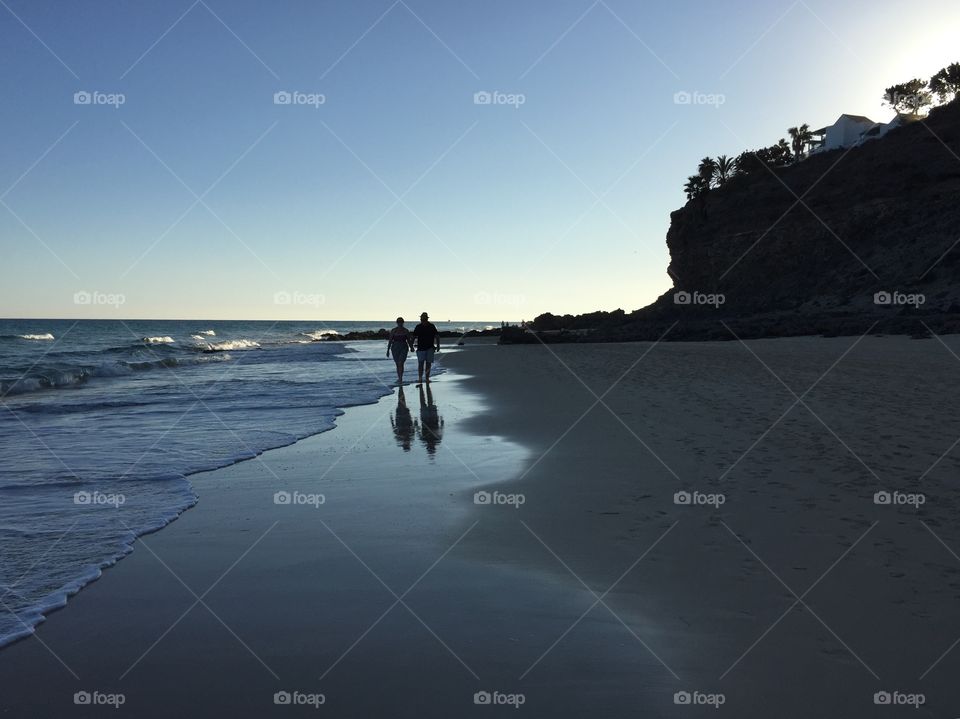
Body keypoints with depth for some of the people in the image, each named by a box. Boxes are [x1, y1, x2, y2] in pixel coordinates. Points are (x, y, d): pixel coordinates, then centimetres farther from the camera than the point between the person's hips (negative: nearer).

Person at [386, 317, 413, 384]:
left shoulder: (406, 331, 0)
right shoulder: (393, 331, -1)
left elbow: (409, 341, 4)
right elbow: (390, 341, 1)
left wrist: (411, 347, -11)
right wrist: (388, 350, -2)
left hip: (404, 348, -1)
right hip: (395, 348, 2)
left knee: (401, 363, -15)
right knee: (398, 364, 11)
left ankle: (400, 379, -18)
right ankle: (399, 378, 27)